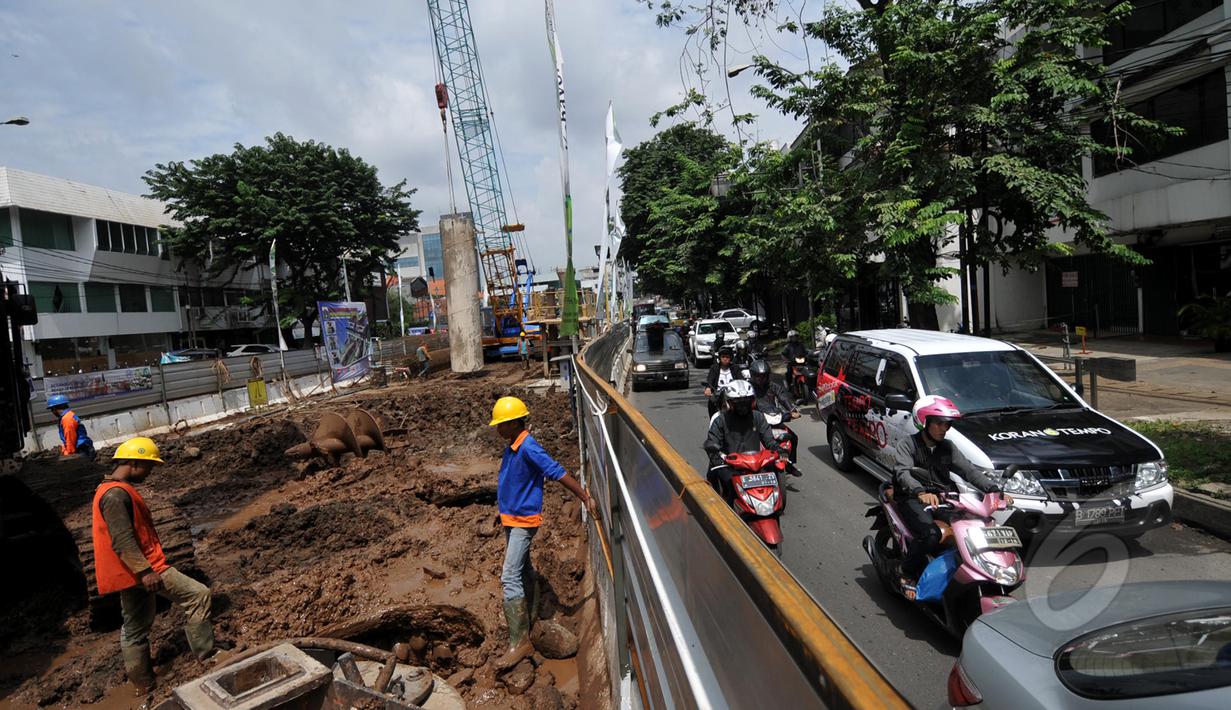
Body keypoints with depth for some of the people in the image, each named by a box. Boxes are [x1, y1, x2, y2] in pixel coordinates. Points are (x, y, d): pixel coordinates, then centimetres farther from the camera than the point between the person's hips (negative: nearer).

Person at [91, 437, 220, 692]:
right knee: (198, 595, -9)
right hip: (140, 568, -11)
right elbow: (122, 540, -25)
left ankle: (142, 682, 31)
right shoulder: (116, 494, -19)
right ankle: (206, 653, -2)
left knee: (135, 627, 19)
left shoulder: (112, 489, 16)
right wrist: (145, 571, -27)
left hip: (132, 572, 11)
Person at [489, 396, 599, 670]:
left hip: (524, 521, -9)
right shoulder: (512, 447, 5)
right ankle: (531, 613, 42)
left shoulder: (528, 448, -24)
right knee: (523, 569, 23)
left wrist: (586, 498, -28)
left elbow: (558, 473, -27)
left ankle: (519, 641, -7)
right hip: (512, 519, 9)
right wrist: (505, 511, 24)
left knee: (510, 577, -12)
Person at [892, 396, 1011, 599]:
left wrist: (995, 489, -15)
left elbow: (968, 470, 3)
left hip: (941, 499, 6)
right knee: (931, 534, -31)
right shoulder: (907, 445, -6)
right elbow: (902, 472, -24)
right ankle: (907, 574, -8)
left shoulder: (947, 448, 14)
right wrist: (921, 492, -45)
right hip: (912, 499, -6)